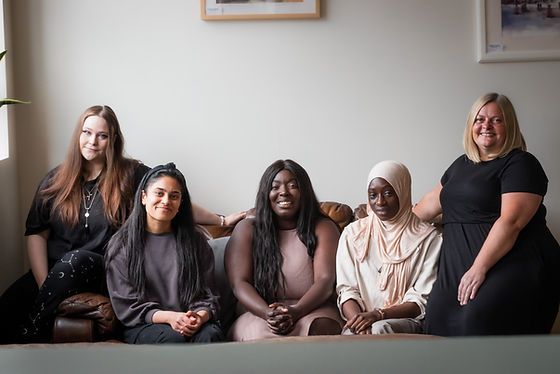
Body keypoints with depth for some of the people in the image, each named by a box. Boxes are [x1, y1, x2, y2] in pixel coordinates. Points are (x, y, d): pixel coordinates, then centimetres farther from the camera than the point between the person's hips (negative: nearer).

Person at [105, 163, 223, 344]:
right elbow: (126, 306, 1)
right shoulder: (122, 244, 7)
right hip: (142, 327, -1)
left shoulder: (196, 241, 13)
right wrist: (169, 317, -16)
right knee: (174, 337, -35)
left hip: (190, 324, 2)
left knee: (211, 334, -33)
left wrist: (201, 315, -15)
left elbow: (206, 294, 11)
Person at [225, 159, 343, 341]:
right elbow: (239, 283, 0)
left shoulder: (323, 228, 9)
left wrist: (296, 312, -25)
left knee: (319, 329, -35)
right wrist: (268, 313, -21)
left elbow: (325, 281, -5)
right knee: (262, 334, -36)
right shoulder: (246, 230, 11)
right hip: (257, 315, 0)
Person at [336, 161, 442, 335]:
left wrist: (378, 315, -18)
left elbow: (423, 300, -3)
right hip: (361, 319, 2)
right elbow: (347, 290, 5)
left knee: (380, 330, -36)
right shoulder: (353, 233, 9)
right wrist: (358, 320, -18)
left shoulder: (428, 237, 1)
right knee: (351, 333, -34)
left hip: (407, 321, -1)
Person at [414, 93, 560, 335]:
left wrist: (479, 268, -20)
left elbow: (511, 221, -13)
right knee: (439, 316, -22)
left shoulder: (520, 164, -1)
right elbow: (433, 202, 34)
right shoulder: (461, 164, 23)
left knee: (479, 320, -32)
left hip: (511, 263, -6)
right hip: (460, 265, 6)